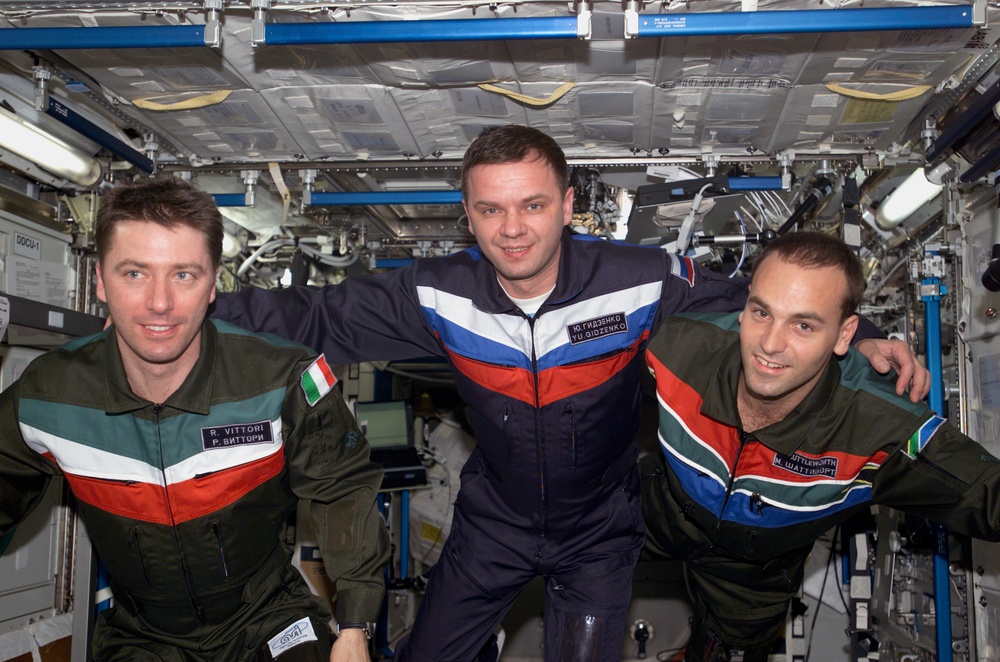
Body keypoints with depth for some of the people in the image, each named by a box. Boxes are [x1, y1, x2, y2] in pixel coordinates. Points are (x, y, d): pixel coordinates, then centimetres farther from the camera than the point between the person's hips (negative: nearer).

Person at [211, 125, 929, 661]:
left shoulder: (642, 282, -24)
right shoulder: (439, 294, -18)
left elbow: (751, 307, -11)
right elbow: (318, 317, -13)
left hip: (600, 532, -2)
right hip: (493, 523, 2)